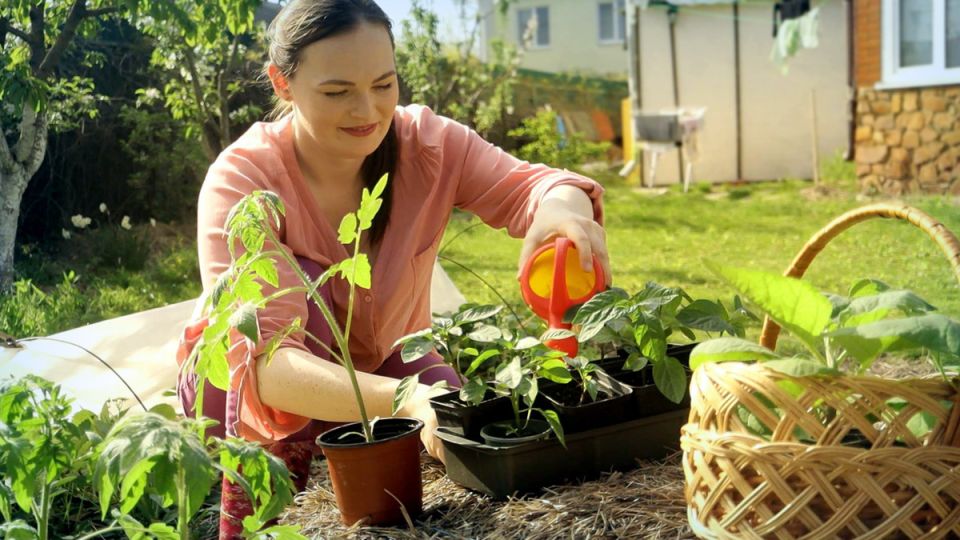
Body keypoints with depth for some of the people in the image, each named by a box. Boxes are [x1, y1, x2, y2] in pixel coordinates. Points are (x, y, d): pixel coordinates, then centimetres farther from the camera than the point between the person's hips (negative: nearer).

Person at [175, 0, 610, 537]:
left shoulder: (426, 141, -19)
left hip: (383, 360, 3)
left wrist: (562, 205, -56)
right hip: (247, 387, -2)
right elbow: (259, 360, -42)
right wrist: (402, 399, -59)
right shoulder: (242, 179, -30)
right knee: (297, 285, -33)